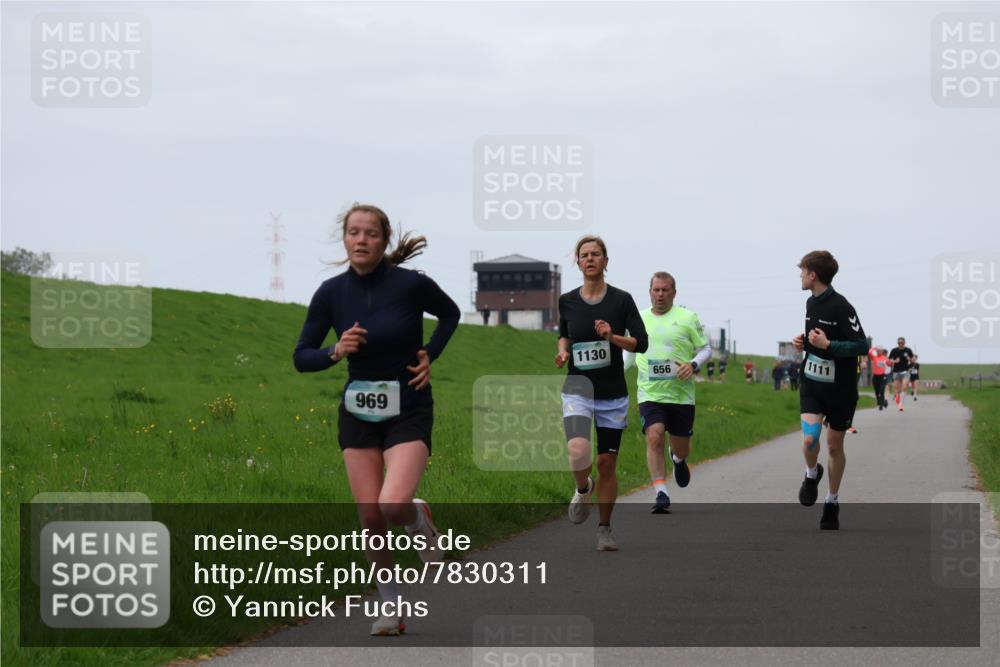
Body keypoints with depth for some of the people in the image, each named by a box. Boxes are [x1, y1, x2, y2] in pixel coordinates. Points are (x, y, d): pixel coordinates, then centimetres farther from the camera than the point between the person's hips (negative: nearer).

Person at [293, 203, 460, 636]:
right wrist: (335, 352, -19)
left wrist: (429, 356, -4)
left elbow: (450, 314, 9)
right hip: (358, 412, 3)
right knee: (370, 517, 0)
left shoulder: (410, 284, -13)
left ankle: (419, 520, 16)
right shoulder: (331, 293, -6)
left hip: (408, 410, -3)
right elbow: (302, 358, 0)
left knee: (393, 505, -22)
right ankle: (390, 605, 18)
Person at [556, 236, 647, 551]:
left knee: (607, 463, 5)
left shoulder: (621, 300, -4)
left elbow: (641, 342, -4)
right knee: (578, 452, -24)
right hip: (577, 391, 0)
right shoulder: (567, 301, 2)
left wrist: (613, 336, -20)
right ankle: (583, 488, 10)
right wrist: (563, 350, -1)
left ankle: (604, 529, 21)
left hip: (613, 394, 0)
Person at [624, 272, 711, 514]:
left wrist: (693, 364, -14)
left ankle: (679, 460, 48)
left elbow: (706, 349, 5)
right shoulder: (639, 319, 9)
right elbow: (630, 351, 22)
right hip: (649, 393, 1)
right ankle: (661, 494, -19)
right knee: (654, 438, -20)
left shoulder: (687, 318, 1)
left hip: (681, 394, 0)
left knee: (681, 447, 9)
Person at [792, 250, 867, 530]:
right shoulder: (811, 303, 7)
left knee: (835, 446, 7)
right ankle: (812, 475, 15)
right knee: (809, 439, -16)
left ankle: (832, 502, 23)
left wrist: (827, 344, -26)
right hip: (812, 384, 5)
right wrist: (803, 341, 3)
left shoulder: (841, 307, -18)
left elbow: (862, 346, -20)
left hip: (840, 389, -5)